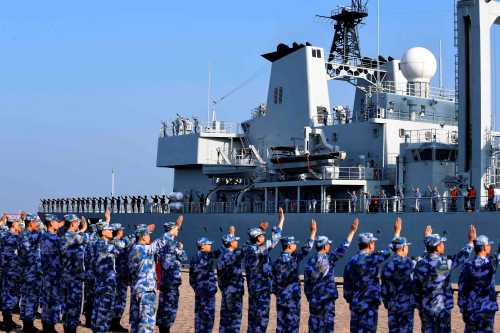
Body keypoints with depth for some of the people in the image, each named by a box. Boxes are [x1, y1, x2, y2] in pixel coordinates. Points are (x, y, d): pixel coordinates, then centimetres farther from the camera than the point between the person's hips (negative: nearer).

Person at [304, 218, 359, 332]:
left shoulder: (310, 262, 4)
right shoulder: (329, 259, -10)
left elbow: (306, 284, 7)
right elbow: (342, 249, -9)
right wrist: (352, 231, -3)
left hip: (314, 300, 5)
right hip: (327, 298, -5)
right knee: (327, 324, 0)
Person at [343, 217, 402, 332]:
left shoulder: (351, 262, 5)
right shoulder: (372, 259, -14)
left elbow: (347, 287, 9)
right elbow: (389, 251, -4)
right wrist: (397, 232, 7)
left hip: (355, 304, 6)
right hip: (369, 305, -6)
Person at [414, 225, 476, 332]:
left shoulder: (420, 264, -3)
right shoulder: (445, 263, -17)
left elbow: (416, 287, 5)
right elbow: (461, 257, -1)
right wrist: (471, 241, 10)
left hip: (425, 307, 4)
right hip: (442, 307, -4)